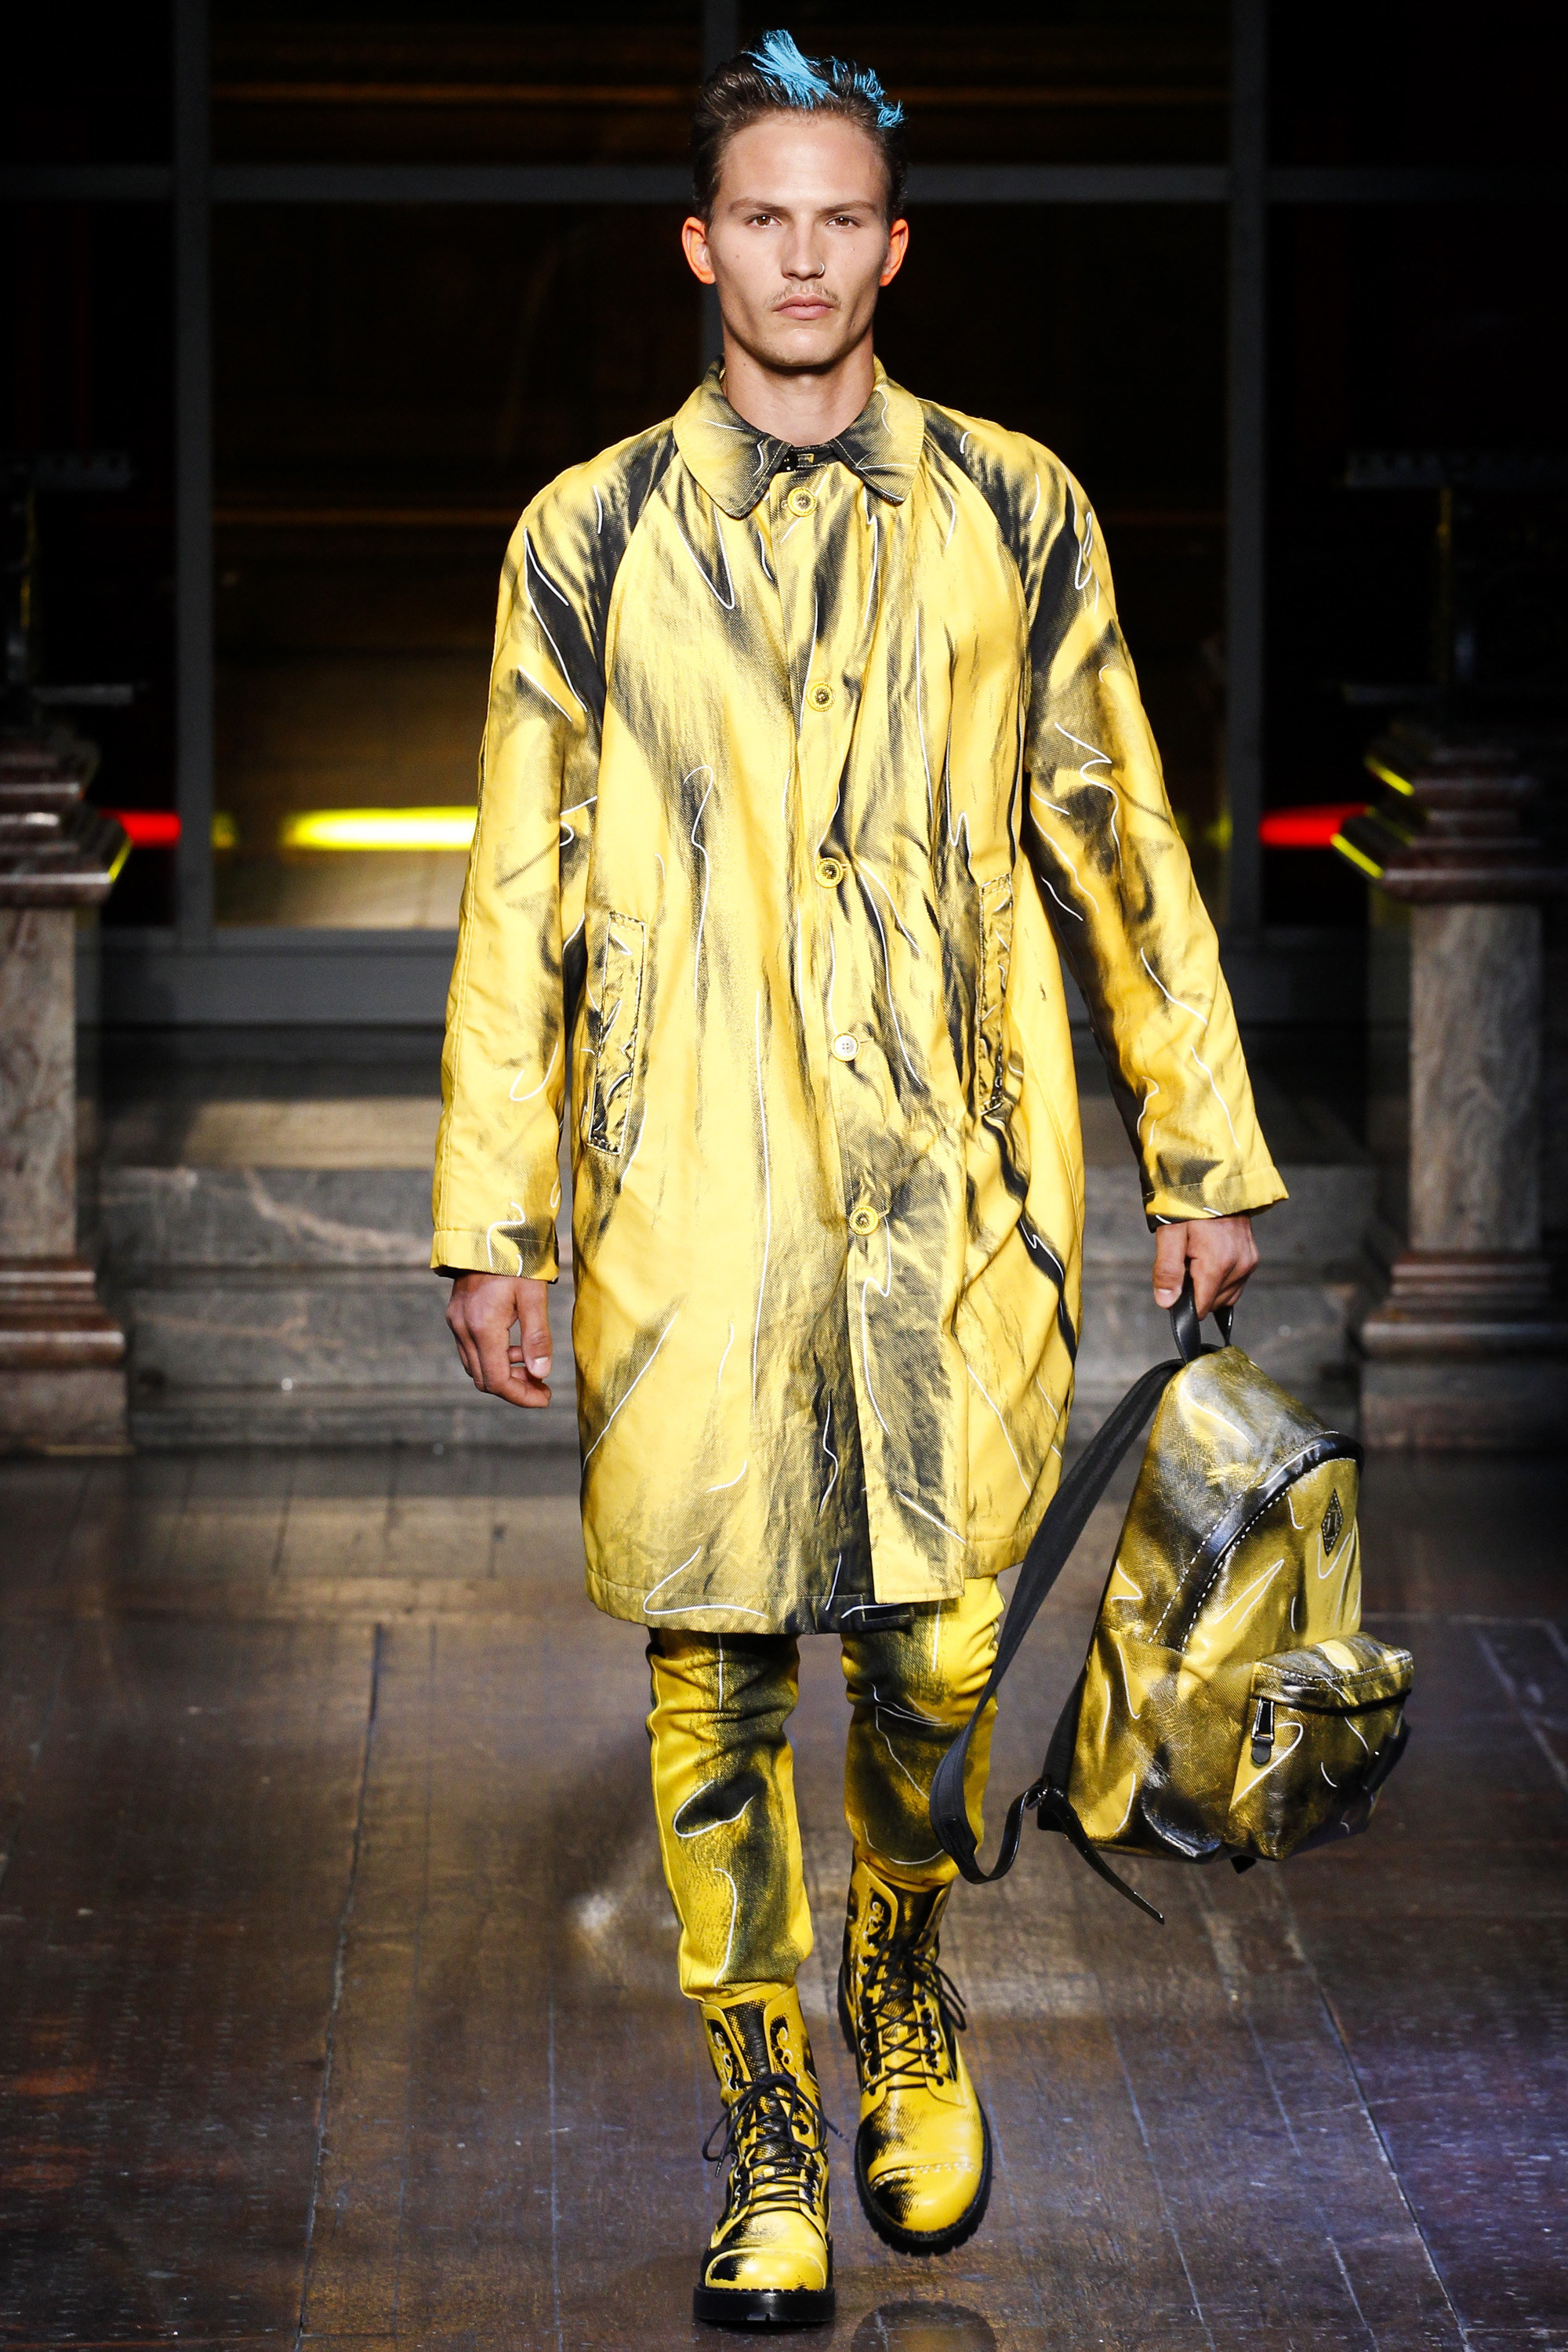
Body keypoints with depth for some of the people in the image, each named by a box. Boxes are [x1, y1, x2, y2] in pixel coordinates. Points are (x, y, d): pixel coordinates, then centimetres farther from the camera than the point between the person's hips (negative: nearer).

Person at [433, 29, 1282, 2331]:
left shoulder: (1013, 515, 8)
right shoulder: (590, 539, 6)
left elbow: (1119, 843, 12)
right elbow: (519, 893, 8)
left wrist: (1204, 1150, 11)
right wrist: (492, 1222, 5)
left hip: (954, 1187, 0)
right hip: (689, 1192, 0)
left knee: (937, 1643, 0)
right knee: (713, 1666, 1)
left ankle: (905, 1991, 29)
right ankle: (767, 2128, 13)